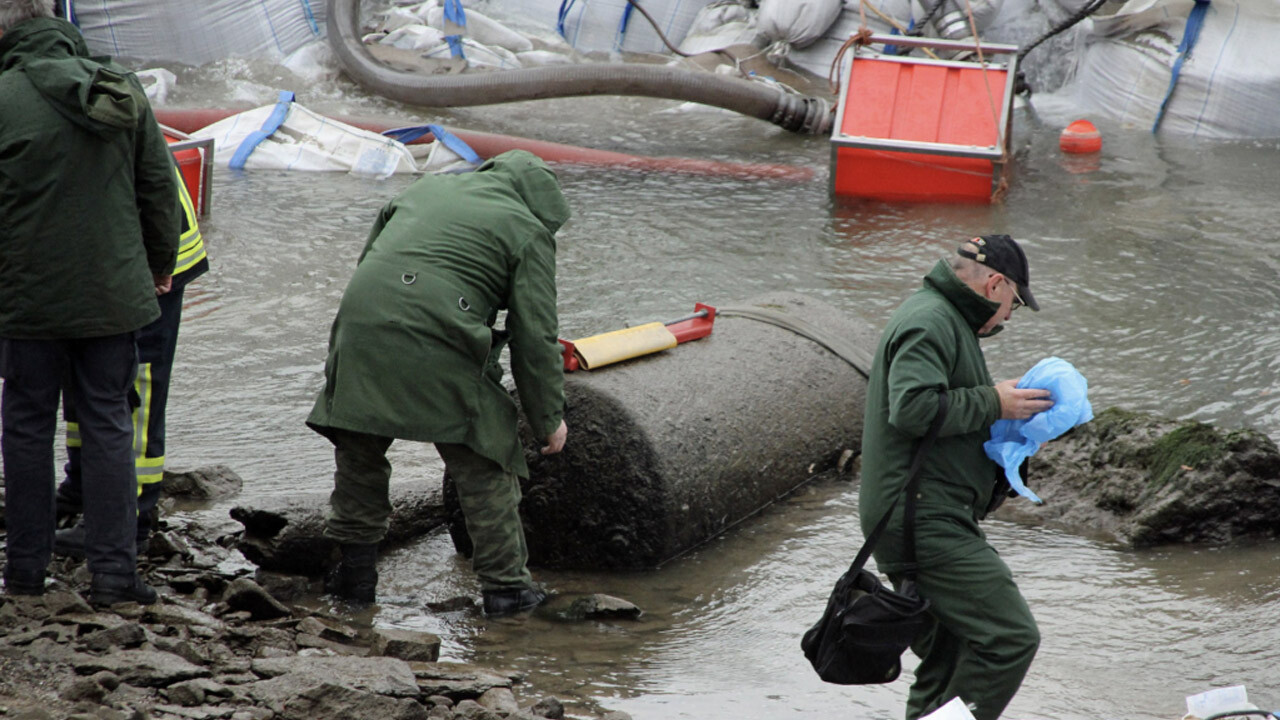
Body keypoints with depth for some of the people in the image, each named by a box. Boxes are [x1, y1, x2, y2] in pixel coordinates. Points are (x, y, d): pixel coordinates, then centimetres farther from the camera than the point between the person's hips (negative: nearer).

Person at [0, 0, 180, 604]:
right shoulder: (123, 89, 2)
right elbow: (159, 187, 8)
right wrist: (160, 263, 21)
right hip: (113, 293, 4)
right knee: (108, 424, 8)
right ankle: (113, 571, 7)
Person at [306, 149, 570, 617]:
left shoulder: (424, 189, 27)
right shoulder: (527, 231, 11)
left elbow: (366, 261, 30)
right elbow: (534, 337, 7)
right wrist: (549, 417, 15)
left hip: (359, 324, 5)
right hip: (438, 347, -4)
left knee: (359, 453, 23)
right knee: (483, 466, 9)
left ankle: (355, 569, 27)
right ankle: (505, 583, 13)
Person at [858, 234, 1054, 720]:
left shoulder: (943, 319, 22)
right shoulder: (930, 323, -12)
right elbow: (912, 407, -26)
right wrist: (993, 403, -16)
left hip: (923, 522, 11)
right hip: (925, 522, -11)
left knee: (947, 657, 14)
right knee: (1010, 639, -14)